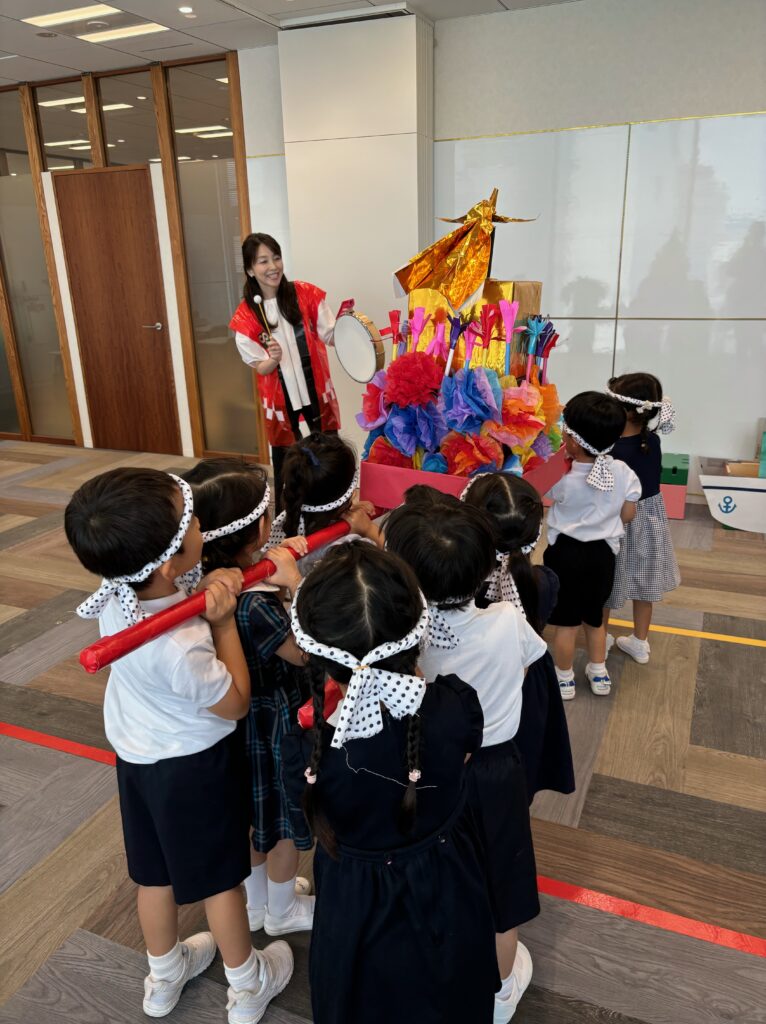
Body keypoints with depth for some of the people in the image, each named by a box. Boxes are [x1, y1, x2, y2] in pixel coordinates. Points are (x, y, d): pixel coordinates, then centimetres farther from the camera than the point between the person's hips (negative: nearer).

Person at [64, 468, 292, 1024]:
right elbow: (235, 704, -22)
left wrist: (209, 586, -11)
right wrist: (224, 621, -26)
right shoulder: (179, 648, -41)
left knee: (155, 871, 26)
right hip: (194, 765, -6)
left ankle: (164, 976, 52)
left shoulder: (117, 594, -20)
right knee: (221, 876, 18)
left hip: (138, 754, 6)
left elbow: (172, 585, 4)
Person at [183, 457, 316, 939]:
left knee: (257, 816, 28)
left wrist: (279, 560, -10)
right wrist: (294, 581, -32)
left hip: (244, 719, 8)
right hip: (275, 723, -8)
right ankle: (282, 911, 41)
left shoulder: (212, 579, -9)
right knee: (285, 825, 17)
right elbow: (306, 650, -28)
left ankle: (257, 900, 50)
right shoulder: (252, 603, -35)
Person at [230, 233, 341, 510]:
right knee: (284, 458, 10)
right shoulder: (245, 315, -9)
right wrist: (273, 359, -28)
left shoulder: (305, 294, -6)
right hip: (280, 397, -1)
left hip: (316, 389, 1)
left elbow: (330, 336, -4)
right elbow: (259, 367, -6)